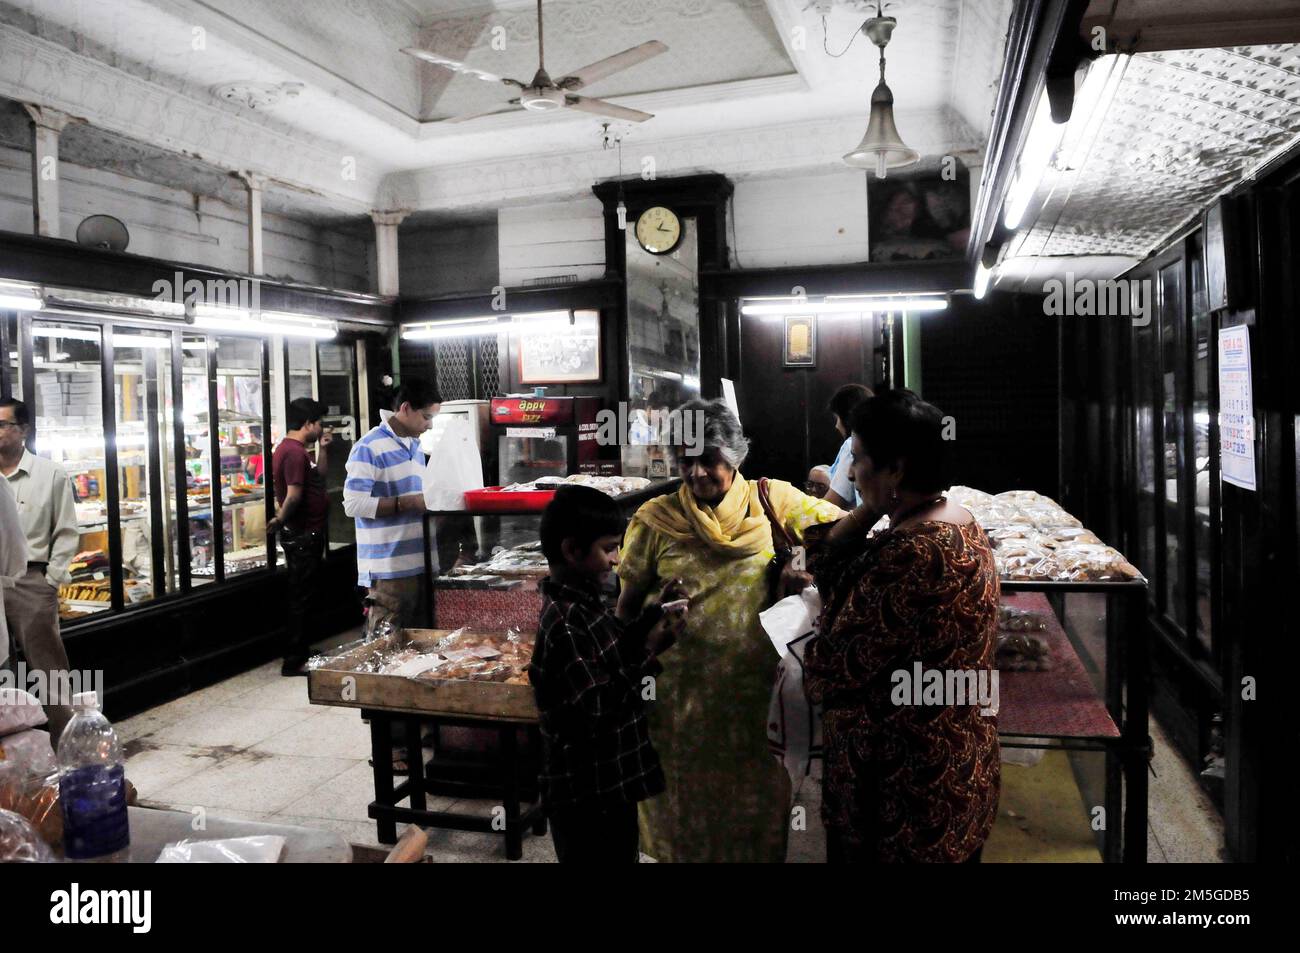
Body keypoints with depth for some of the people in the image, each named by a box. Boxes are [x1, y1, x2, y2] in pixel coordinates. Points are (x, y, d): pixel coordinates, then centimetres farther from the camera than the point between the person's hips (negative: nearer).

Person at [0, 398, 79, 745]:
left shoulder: (50, 474, 1)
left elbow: (66, 532, 1)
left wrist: (51, 579, -4)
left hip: (30, 581, -3)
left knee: (47, 669, 1)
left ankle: (64, 744, 10)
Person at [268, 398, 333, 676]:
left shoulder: (297, 450, 13)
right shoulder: (294, 452, -20)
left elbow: (320, 475, 25)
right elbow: (294, 495, -27)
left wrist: (322, 448, 16)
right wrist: (279, 520, -14)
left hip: (308, 534, 11)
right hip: (302, 535, -11)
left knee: (309, 593, 19)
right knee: (302, 598, -3)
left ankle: (303, 649, 30)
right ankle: (293, 661, 4)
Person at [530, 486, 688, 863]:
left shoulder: (580, 603, 3)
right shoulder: (564, 623, -26)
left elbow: (613, 658, 16)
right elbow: (596, 712, -27)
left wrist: (651, 615, 4)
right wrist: (651, 651, -25)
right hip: (589, 800, -9)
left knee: (621, 855, 24)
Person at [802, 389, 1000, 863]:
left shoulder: (910, 556, -31)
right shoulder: (959, 523, 1)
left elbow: (829, 674, -23)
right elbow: (837, 566, 4)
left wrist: (810, 654, -4)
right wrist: (866, 512, -8)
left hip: (906, 795, -9)